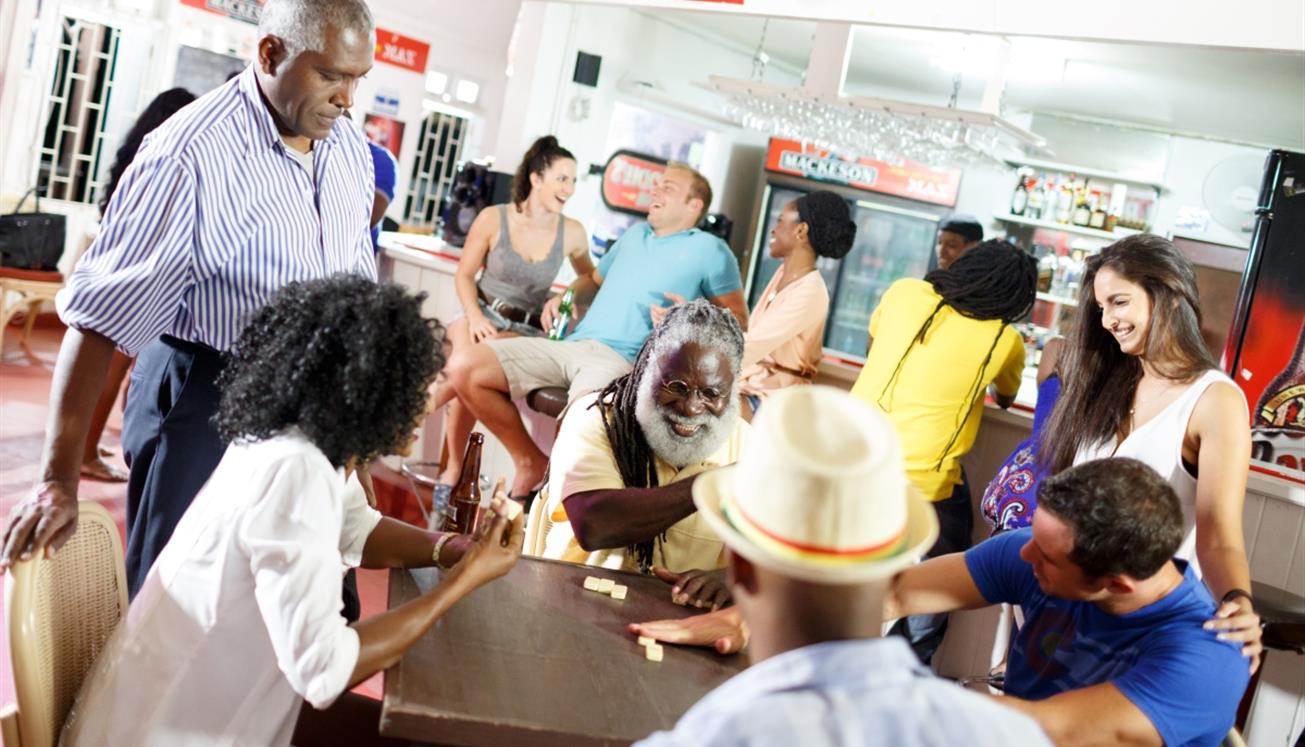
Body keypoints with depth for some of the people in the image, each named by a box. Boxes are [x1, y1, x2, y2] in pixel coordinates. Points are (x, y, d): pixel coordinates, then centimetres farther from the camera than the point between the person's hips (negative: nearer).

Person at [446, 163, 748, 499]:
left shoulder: (709, 250, 7)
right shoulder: (634, 234, 26)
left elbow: (738, 320, 7)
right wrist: (564, 297, 18)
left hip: (623, 359, -7)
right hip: (570, 345, 7)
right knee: (464, 366, -8)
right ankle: (531, 461, 5)